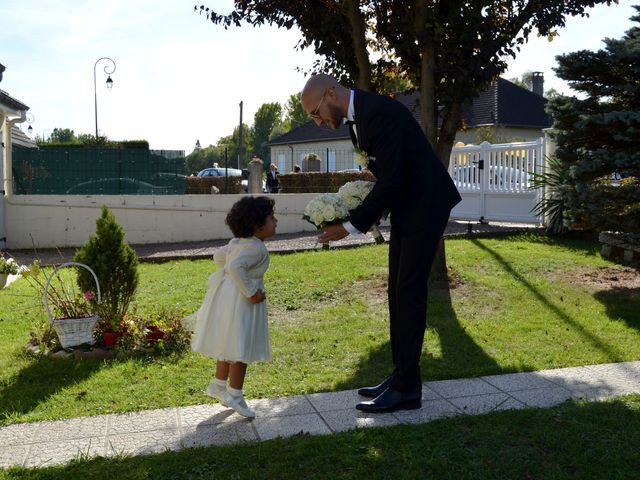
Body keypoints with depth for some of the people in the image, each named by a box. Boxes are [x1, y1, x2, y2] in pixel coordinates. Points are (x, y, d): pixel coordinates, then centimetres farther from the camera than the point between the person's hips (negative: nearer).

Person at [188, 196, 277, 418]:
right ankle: (234, 396, 11)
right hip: (239, 301, -10)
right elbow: (236, 267, -35)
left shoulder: (238, 242, 7)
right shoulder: (257, 248, -22)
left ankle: (219, 385, 35)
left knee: (228, 345, 22)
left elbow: (219, 255, 18)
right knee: (241, 349, 1)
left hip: (228, 293, 10)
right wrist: (251, 293, -27)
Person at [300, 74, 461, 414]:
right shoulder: (356, 118, 9)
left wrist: (351, 226, -19)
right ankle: (401, 375, 19)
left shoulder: (378, 112, -22)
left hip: (425, 205, -10)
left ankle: (407, 388, 0)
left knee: (409, 292, -8)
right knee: (397, 292, 10)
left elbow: (390, 181, -25)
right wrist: (355, 216, 2)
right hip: (404, 207, 10)